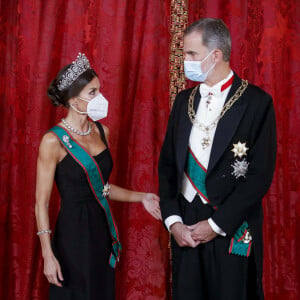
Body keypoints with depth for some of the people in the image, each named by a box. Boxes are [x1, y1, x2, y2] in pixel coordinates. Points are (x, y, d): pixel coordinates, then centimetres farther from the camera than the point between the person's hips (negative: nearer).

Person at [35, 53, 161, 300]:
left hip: (103, 229, 6)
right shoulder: (54, 140, -15)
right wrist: (48, 255, -17)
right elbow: (41, 203, -13)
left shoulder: (101, 131, 5)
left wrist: (141, 197, 7)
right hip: (73, 234, -6)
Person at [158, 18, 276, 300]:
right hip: (185, 227, 4)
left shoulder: (256, 102, -7)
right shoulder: (184, 100, 10)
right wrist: (172, 220, -2)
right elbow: (167, 164, 10)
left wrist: (216, 224, -11)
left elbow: (260, 175, -11)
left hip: (233, 232, -4)